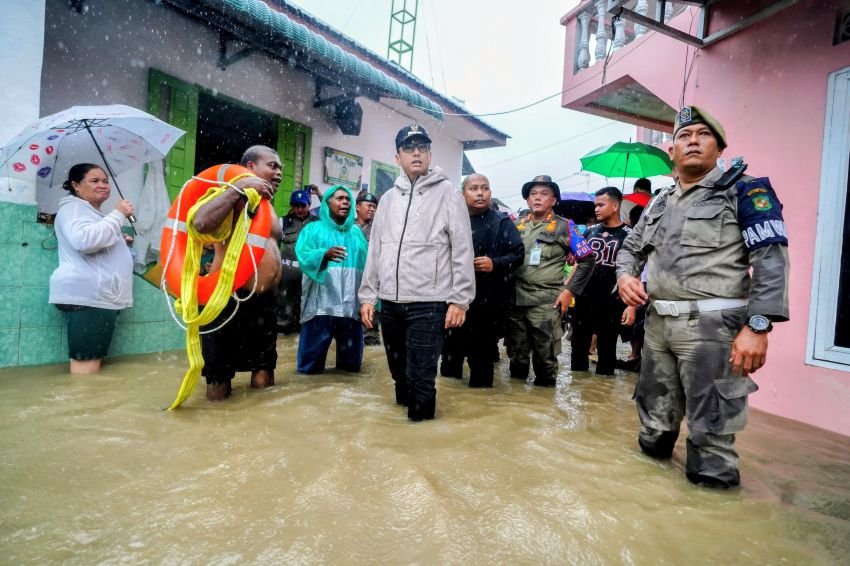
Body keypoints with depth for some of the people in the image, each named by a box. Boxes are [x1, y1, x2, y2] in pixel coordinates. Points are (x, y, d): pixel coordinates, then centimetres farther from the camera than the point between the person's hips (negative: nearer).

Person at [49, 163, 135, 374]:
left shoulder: (91, 213, 29)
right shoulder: (73, 208, -2)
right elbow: (84, 240, -23)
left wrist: (121, 243, 27)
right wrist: (117, 215, -15)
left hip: (100, 296, 10)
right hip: (87, 295, -10)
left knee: (92, 358, 7)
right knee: (86, 360, -15)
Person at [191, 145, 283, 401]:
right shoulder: (233, 198, -8)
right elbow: (200, 223, -28)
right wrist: (240, 187, -22)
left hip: (265, 302, 8)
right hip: (230, 300, -8)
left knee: (264, 379, 15)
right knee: (219, 386, 4)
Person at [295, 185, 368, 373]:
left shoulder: (357, 233, 19)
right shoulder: (313, 229, 9)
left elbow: (366, 265, 11)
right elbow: (302, 256, -8)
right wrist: (324, 254, -28)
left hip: (351, 305, 4)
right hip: (321, 304, -3)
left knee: (351, 363, 12)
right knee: (312, 360, 2)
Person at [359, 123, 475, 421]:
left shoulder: (447, 193, -1)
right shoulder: (389, 198, 14)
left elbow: (463, 251, -5)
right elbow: (375, 250, 14)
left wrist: (459, 299, -10)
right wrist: (367, 296, 9)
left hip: (429, 304, -5)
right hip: (390, 303, 5)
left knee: (420, 377, -4)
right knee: (399, 372, 18)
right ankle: (404, 405, 39)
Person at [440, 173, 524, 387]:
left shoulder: (502, 222, 2)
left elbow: (518, 253, 0)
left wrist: (495, 264, -14)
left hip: (489, 300, -2)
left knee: (482, 351, 8)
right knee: (451, 347, 12)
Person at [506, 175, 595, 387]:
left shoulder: (563, 226, 1)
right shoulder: (517, 224, 11)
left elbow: (587, 260, 2)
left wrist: (569, 291, -4)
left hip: (545, 303, -3)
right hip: (514, 299, 4)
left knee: (545, 356, 4)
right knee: (516, 354, 13)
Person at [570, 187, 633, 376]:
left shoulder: (628, 235, -4)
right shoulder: (590, 231, 8)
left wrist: (631, 305, -12)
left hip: (611, 303, -4)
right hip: (583, 300, 4)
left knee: (606, 351, 9)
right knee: (578, 348, 11)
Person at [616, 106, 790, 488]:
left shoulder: (744, 191, -1)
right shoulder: (660, 202, 16)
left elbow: (771, 260, -10)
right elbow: (631, 248, 24)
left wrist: (757, 326, -20)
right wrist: (625, 275, 0)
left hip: (711, 326, -6)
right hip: (657, 323, 6)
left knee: (710, 426, 0)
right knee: (654, 416, 18)